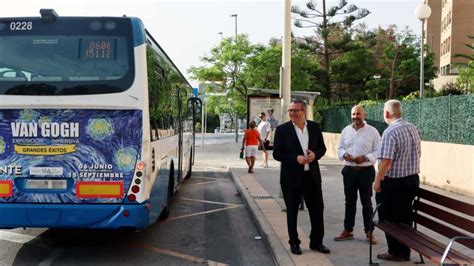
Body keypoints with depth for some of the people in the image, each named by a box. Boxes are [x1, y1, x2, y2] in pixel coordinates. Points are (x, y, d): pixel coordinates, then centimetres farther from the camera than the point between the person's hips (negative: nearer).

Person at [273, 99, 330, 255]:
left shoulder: (315, 127, 3)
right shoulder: (282, 129, -6)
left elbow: (322, 147, 10)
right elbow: (277, 154, -8)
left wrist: (315, 154, -12)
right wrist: (296, 158, -21)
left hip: (312, 176, 3)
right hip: (291, 177, -3)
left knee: (317, 209, 9)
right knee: (292, 212, 8)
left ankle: (316, 242, 26)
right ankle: (294, 243, 24)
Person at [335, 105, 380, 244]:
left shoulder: (372, 131, -6)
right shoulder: (346, 130, 7)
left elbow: (378, 151, -7)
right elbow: (340, 148, 11)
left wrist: (365, 158, -21)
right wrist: (344, 154, -10)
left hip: (366, 171, -3)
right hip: (349, 170, 4)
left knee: (366, 202, 6)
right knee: (350, 201, 12)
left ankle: (369, 232, 17)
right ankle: (348, 231, 22)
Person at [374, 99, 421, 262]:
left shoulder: (390, 132, -20)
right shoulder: (413, 129, 5)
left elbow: (386, 161, -24)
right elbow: (418, 154, 14)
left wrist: (377, 180, -13)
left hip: (393, 182, -7)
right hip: (413, 179, 8)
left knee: (389, 219, 8)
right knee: (405, 217, 16)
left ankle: (395, 252, 16)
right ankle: (405, 252, 25)